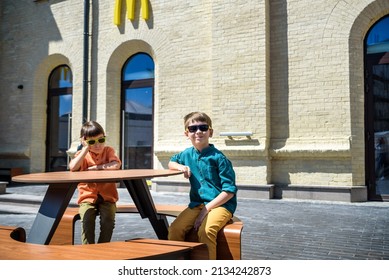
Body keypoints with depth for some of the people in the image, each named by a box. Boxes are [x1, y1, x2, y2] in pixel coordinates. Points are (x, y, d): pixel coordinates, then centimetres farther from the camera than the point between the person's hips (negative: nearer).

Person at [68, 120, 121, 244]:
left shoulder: (108, 150, 4)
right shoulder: (82, 154, 5)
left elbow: (116, 165, -17)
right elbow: (73, 167, -18)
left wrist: (97, 167, -15)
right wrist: (86, 149, -13)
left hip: (107, 196, 0)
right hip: (87, 197, 0)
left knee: (108, 219, -24)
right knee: (87, 219, -27)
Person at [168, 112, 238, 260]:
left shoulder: (218, 157, -9)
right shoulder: (187, 154, 8)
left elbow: (229, 191, -11)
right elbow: (171, 163, 30)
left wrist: (207, 209, -16)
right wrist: (180, 166, 5)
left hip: (221, 204, -5)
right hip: (196, 204, 5)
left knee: (205, 231, -32)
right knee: (174, 229, -18)